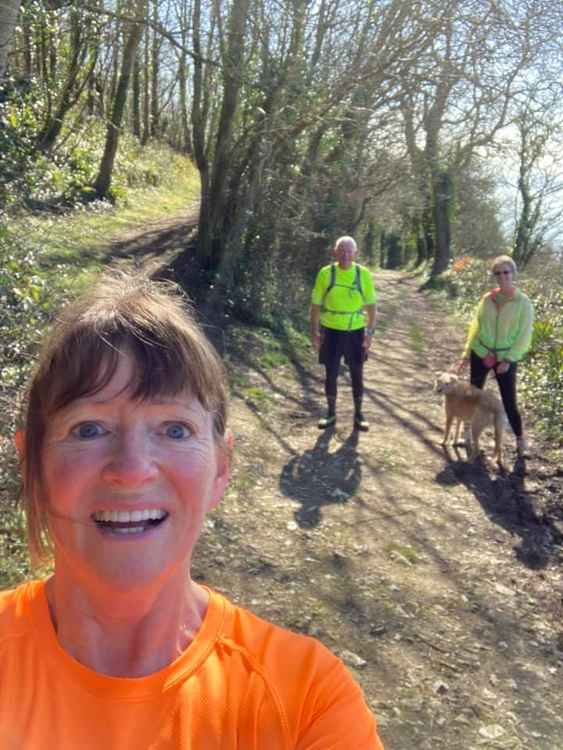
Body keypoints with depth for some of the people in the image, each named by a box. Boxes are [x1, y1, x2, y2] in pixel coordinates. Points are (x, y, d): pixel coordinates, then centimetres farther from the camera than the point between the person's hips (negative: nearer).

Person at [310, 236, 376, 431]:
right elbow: (316, 305, 0)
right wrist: (314, 331, -4)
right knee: (331, 374, 6)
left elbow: (371, 305, 1)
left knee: (357, 374, 9)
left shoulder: (364, 274, -5)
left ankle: (358, 415, 22)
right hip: (331, 332, 0)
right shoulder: (325, 274, -6)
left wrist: (370, 333, -3)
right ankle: (331, 413, 22)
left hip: (355, 332, 1)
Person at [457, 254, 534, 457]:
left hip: (507, 358, -3)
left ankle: (520, 439, 15)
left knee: (509, 400, -1)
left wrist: (508, 359, -13)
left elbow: (524, 336, -9)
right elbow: (475, 327, 8)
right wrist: (466, 353, 7)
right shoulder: (487, 299, 0)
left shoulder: (523, 302, -9)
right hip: (481, 354, 3)